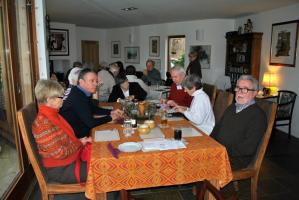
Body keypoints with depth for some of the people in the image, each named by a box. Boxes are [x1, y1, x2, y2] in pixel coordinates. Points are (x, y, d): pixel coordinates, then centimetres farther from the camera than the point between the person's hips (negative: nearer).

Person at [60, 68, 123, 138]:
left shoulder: (83, 93, 0)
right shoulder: (77, 97, -26)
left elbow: (93, 109, 16)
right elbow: (91, 123, -27)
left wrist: (111, 112, 5)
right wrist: (110, 117, -13)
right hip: (76, 137, -8)